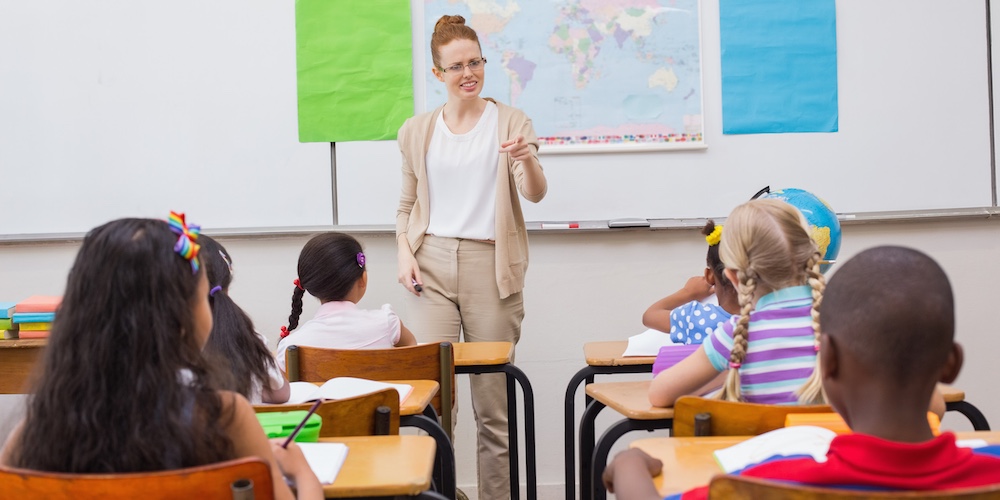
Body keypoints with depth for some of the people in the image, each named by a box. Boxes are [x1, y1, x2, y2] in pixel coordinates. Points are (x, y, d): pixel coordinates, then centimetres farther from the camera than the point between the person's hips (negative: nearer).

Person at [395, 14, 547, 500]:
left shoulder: (511, 122, 4)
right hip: (431, 264, 2)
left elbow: (534, 193, -8)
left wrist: (526, 161, -29)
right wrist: (404, 253, 1)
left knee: (493, 405, 2)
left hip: (491, 265, -1)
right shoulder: (417, 131, 11)